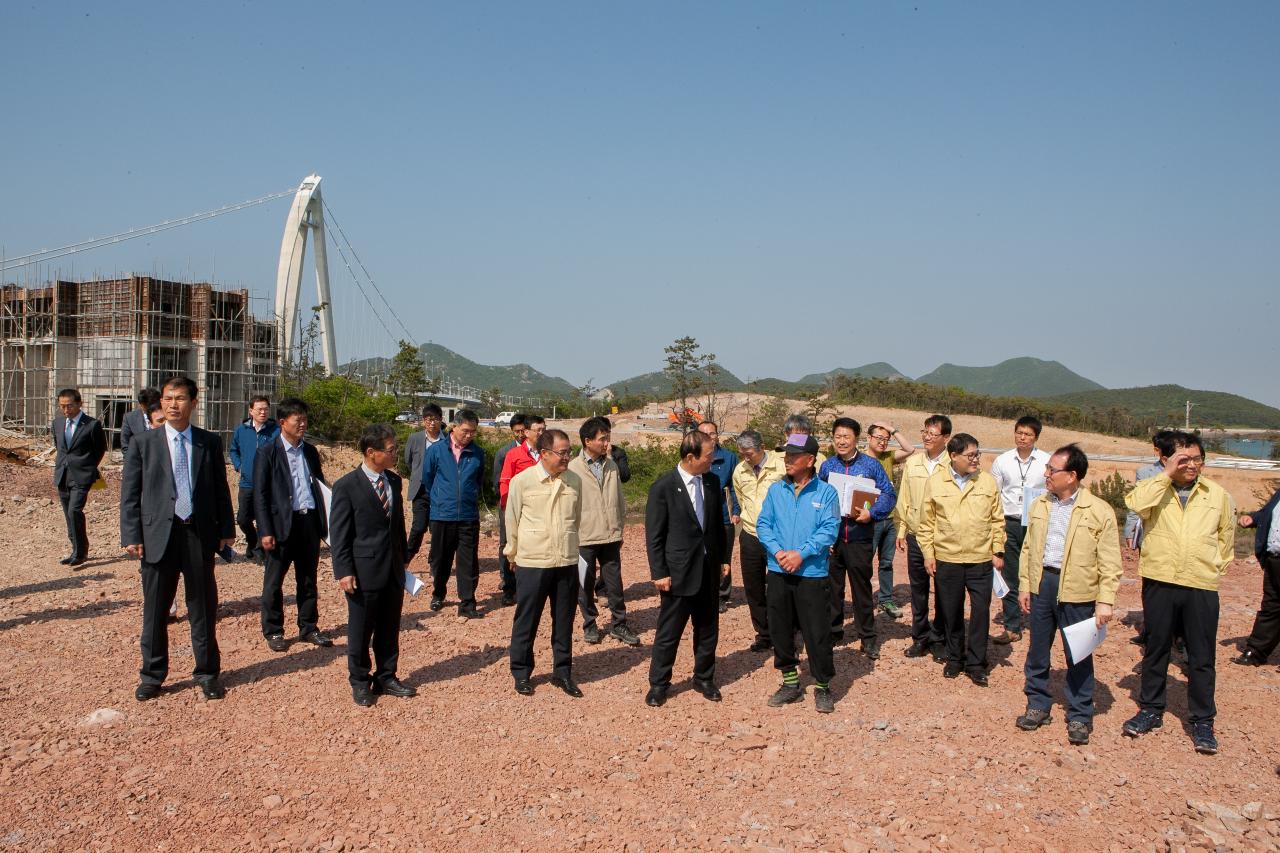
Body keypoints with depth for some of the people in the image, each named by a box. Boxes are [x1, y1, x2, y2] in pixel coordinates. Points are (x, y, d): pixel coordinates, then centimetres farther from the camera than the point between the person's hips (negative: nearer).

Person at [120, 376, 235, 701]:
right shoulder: (143, 443, 2)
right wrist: (132, 536, -5)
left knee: (203, 608, 8)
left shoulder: (210, 442, 5)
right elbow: (129, 494, 2)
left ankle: (207, 674, 21)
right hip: (158, 535, 0)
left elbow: (221, 489, 8)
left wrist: (226, 529, 4)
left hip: (200, 533, 1)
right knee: (154, 610, 8)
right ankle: (152, 675, 24)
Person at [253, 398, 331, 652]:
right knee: (274, 582, 6)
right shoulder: (267, 453, -4)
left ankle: (308, 628, 23)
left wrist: (324, 523, 7)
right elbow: (260, 495, -6)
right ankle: (273, 632, 18)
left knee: (308, 581, 13)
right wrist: (265, 531, -12)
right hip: (282, 524, -5)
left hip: (310, 522, 5)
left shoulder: (310, 451, 11)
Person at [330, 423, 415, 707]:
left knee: (389, 630, 14)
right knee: (360, 631, 7)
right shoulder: (347, 486, -11)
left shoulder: (394, 480, 7)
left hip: (393, 569, 6)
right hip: (364, 571, -5)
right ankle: (360, 682, 24)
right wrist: (344, 571, -14)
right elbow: (339, 533, -10)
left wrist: (404, 556, 17)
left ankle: (386, 678, 29)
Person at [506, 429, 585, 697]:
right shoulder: (522, 481, -9)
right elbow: (512, 521, 2)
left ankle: (562, 672, 26)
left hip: (567, 563, 3)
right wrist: (515, 554, 11)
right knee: (526, 622, 8)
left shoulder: (575, 481, 1)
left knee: (564, 622, 11)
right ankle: (521, 673, 25)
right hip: (532, 564, -3)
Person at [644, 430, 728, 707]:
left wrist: (723, 558, 12)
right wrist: (659, 573, -11)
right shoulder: (663, 487, -13)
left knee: (708, 630, 16)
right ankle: (658, 684, 20)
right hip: (678, 572, -5)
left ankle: (704, 678, 33)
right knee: (668, 633, 5)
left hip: (709, 570, 5)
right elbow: (653, 535, -10)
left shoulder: (712, 482, 3)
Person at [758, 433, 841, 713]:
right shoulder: (776, 490, 5)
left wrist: (801, 553, -19)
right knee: (780, 630, 11)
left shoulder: (826, 493, -4)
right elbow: (763, 524, 3)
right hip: (778, 572, 4)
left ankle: (822, 687, 18)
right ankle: (790, 682, 28)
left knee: (817, 633, 1)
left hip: (812, 573, -3)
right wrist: (777, 551, -14)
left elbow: (829, 530, -11)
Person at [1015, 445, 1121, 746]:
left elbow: (1110, 562, -8)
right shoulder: (1039, 506, 7)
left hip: (1077, 591, -4)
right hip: (1041, 584, 5)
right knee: (1037, 650, 13)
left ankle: (1080, 716, 21)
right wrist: (1024, 586, 10)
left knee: (1078, 656, 7)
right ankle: (1038, 705, 28)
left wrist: (1105, 601, -12)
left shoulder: (1099, 511, -10)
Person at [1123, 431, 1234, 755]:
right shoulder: (1154, 488, 0)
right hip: (1159, 582, -1)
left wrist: (1215, 565, 15)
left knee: (1201, 657, 6)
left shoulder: (1218, 495, 6)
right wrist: (1166, 474, -19)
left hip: (1202, 586, 1)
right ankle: (1151, 710, 25)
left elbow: (1226, 534, 21)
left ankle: (1202, 721, 18)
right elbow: (1135, 503, -24)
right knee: (1155, 649, 12)